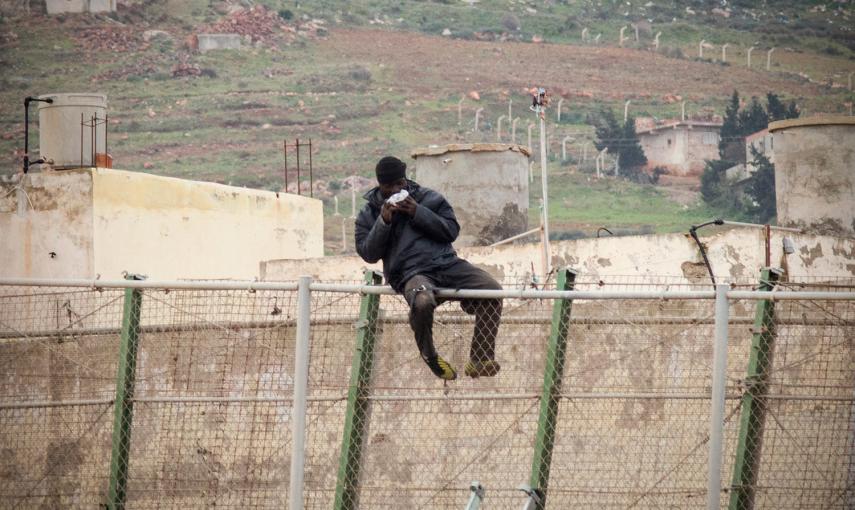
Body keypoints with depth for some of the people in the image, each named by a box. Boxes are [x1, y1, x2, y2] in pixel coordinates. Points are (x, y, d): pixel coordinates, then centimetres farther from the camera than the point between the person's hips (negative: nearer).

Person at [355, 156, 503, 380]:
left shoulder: (429, 198, 16)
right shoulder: (369, 214, 15)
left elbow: (452, 230, 6)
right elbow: (368, 254, 7)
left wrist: (418, 213, -6)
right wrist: (384, 222, -6)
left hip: (446, 262, 3)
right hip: (411, 273, -3)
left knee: (492, 290, -21)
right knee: (422, 302, -40)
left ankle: (480, 359, -12)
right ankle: (429, 355, -9)